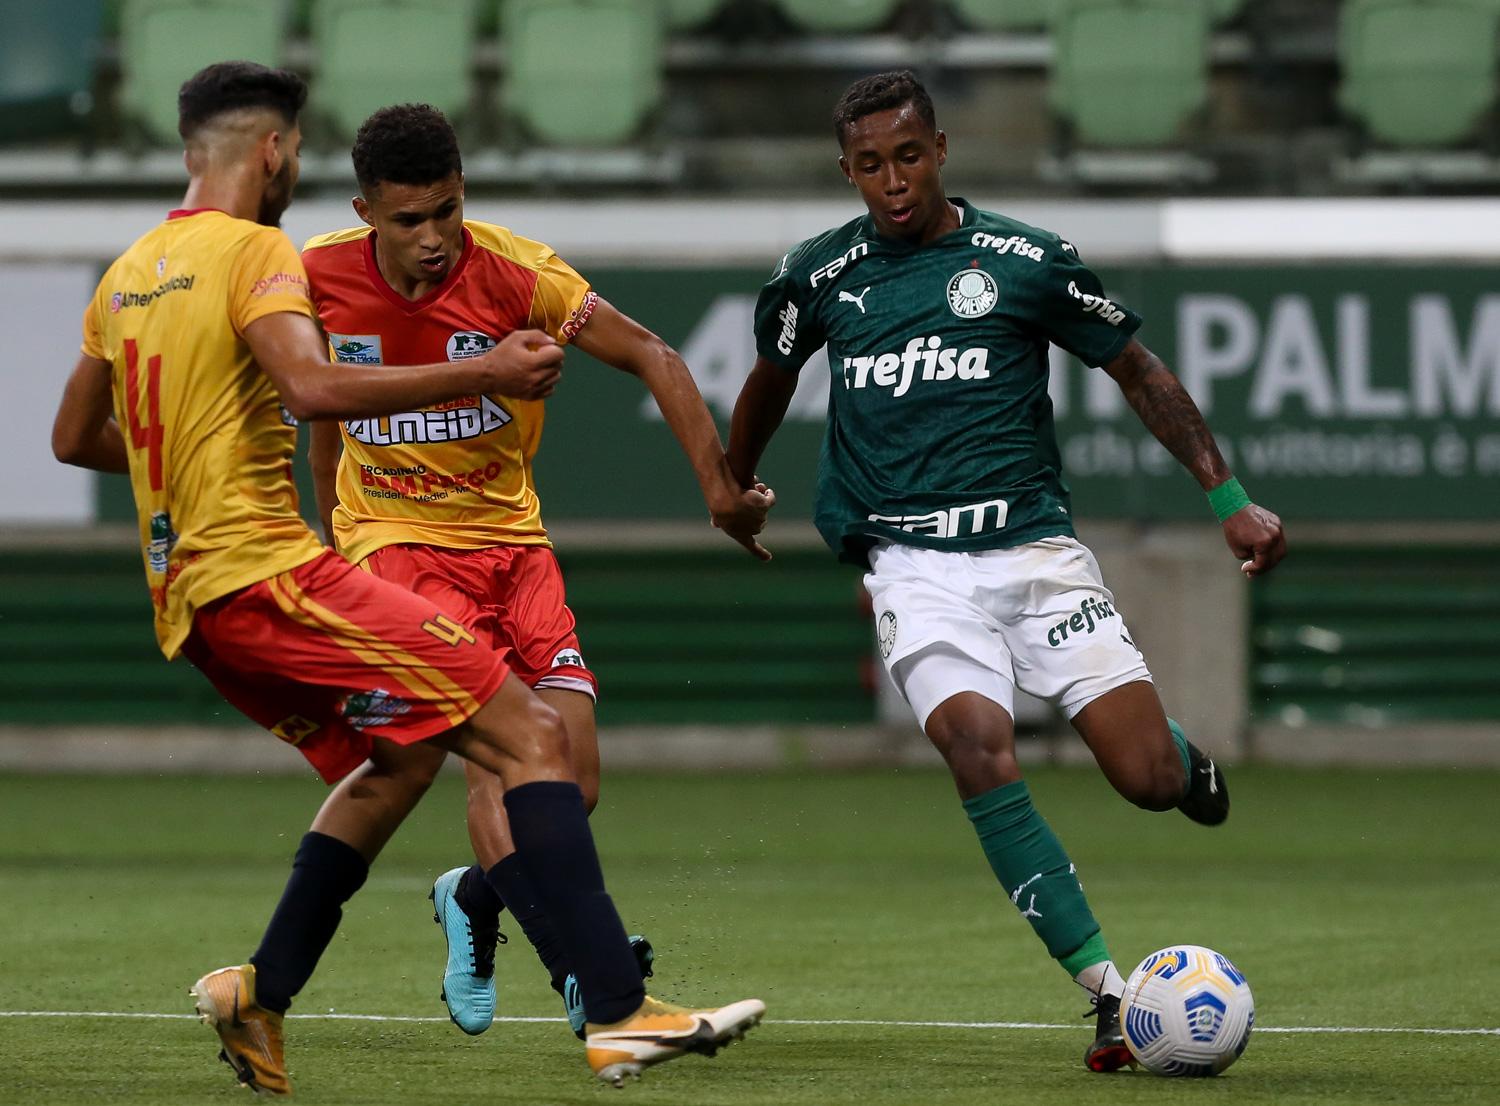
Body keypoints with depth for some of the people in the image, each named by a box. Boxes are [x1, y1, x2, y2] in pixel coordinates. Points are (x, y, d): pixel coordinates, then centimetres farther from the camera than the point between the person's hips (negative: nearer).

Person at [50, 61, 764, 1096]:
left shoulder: (126, 275, 18)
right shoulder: (252, 250, -7)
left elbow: (74, 439, 27)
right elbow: (311, 386, -24)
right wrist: (487, 374, -20)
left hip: (189, 599, 9)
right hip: (266, 571, -9)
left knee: (392, 759, 26)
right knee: (529, 734, -12)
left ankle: (261, 993, 18)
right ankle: (621, 1014, -23)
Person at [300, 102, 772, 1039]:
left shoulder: (515, 274, -13)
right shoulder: (319, 278, -7)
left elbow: (650, 357, -8)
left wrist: (720, 488, -16)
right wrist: (335, 534, 22)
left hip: (511, 538, 2)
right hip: (394, 539, -2)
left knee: (573, 776, -8)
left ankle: (474, 900, 24)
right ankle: (579, 972, -29)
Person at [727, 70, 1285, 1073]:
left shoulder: (1027, 261, 0)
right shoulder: (819, 275, 6)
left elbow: (1138, 369, 7)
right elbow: (774, 376, 26)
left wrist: (1227, 497, 1)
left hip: (1034, 546, 0)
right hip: (915, 564, 0)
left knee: (1150, 780, -11)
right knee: (978, 746, -28)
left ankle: (1183, 755, 31)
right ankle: (1108, 993, -25)